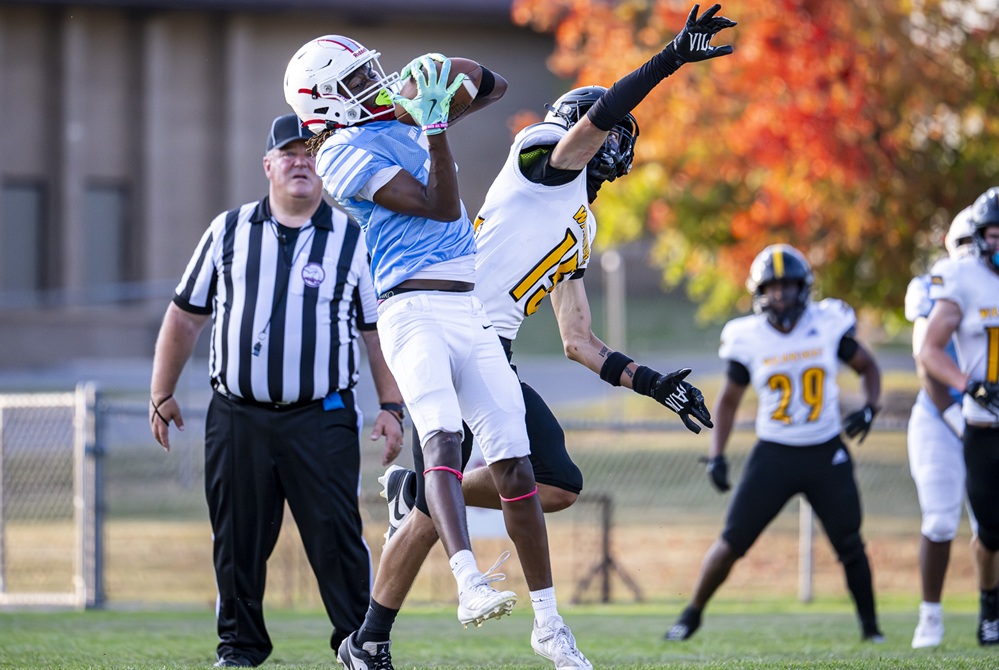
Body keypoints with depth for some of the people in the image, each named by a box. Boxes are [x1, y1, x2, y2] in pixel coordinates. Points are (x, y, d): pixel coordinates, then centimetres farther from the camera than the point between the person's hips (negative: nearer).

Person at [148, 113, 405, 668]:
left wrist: (390, 405, 0)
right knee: (238, 541, 4)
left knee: (336, 537, -8)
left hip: (321, 418, -2)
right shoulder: (228, 231, 10)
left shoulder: (353, 239, 7)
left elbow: (379, 330, 8)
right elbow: (185, 315, 16)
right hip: (238, 418, 2)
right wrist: (162, 393, 13)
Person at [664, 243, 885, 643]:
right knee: (732, 542, -3)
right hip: (774, 455, 0)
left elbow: (867, 367, 9)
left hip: (827, 455, 0)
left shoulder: (828, 326, -6)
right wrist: (716, 456, -2)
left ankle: (870, 625, 16)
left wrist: (869, 408, -10)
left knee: (850, 545, -1)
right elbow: (728, 400, 6)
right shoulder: (749, 340, -6)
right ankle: (692, 615, 14)